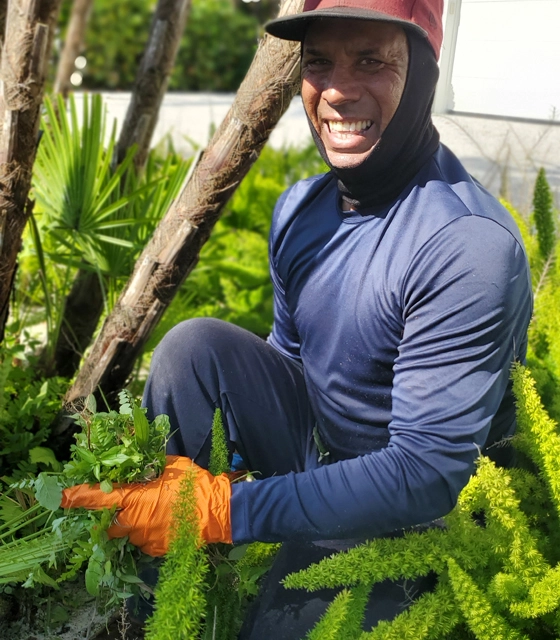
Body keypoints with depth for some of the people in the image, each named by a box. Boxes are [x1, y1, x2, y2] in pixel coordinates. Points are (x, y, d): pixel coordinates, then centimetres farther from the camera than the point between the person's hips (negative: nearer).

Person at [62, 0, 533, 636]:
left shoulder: (472, 246, -28)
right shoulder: (301, 206, -3)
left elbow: (428, 471, -29)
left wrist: (223, 509, -31)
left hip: (403, 520, -6)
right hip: (312, 450, 6)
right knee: (195, 342, -15)